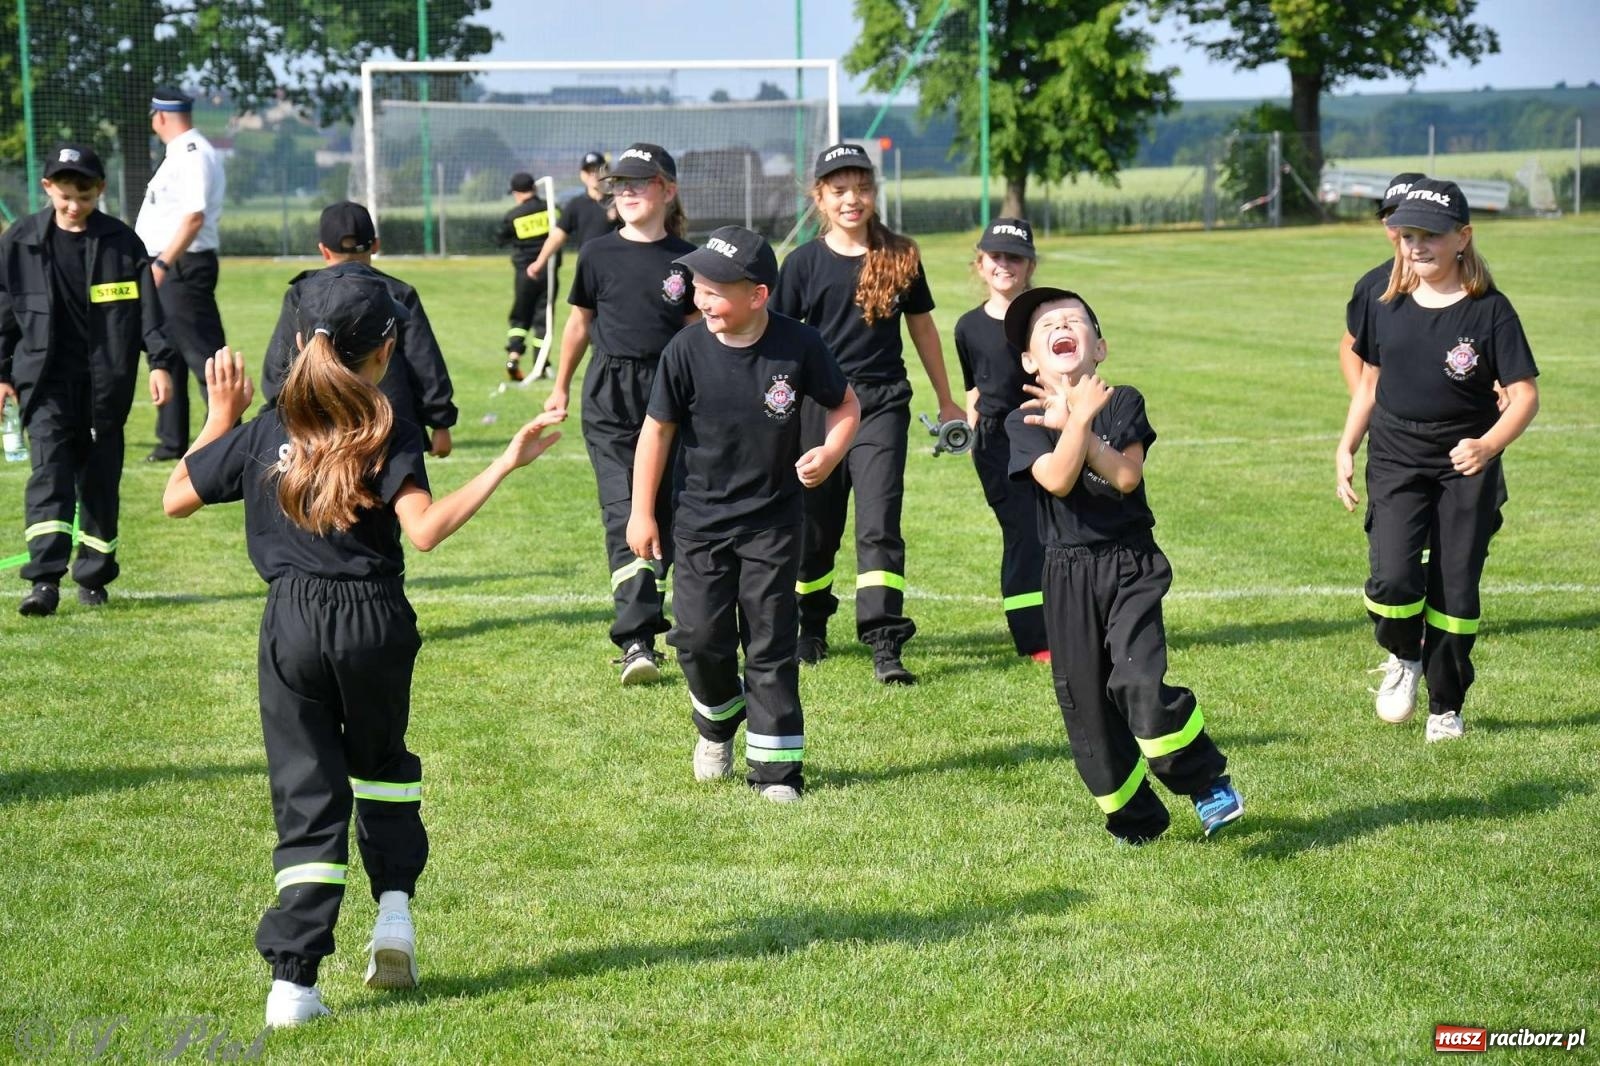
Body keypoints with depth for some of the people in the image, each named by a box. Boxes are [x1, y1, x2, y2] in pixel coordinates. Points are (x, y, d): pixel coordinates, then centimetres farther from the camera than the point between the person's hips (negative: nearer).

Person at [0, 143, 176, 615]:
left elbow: (148, 306, 0)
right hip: (46, 376, -1)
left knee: (101, 477, 7)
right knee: (50, 469, -13)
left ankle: (94, 576, 19)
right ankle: (45, 579, -20)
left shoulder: (121, 241, 0)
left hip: (107, 377, 1)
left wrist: (160, 362, -8)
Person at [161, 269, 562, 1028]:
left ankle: (293, 979, -5)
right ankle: (395, 906, 10)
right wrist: (505, 465, -17)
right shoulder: (390, 438, -6)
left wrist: (221, 417, 18)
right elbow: (425, 529, -21)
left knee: (307, 793, 3)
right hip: (376, 622, -1)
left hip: (293, 624, 1)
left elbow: (176, 498, 8)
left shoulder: (263, 433, 1)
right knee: (380, 764, 26)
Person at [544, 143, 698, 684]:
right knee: (623, 513, -10)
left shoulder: (685, 260, 2)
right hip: (609, 396, -1)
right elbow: (580, 322, 13)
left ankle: (645, 616, 22)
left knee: (664, 512, 6)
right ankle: (636, 642, -15)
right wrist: (560, 388, 19)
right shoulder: (599, 254, 2)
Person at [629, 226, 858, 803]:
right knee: (700, 638, -2)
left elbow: (845, 405, 3)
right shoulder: (687, 350, -12)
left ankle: (776, 766, 10)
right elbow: (658, 430, -1)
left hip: (772, 522, -1)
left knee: (770, 644, 2)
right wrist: (641, 513, 1)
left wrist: (830, 452, -18)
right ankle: (717, 722, 29)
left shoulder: (798, 345, -13)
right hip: (702, 519, 1)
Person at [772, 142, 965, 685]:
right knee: (814, 526, 10)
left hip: (882, 401, 0)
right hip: (818, 401, 0)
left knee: (879, 523, -10)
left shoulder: (900, 257, 4)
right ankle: (809, 629, 30)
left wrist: (946, 402, 20)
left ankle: (886, 646, -15)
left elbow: (921, 326, 14)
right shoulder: (805, 262, 0)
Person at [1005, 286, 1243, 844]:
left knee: (1139, 684, -20)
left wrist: (1075, 424, -16)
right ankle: (1134, 821, 21)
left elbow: (1127, 475, -14)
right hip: (1069, 574, 2)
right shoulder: (1024, 421, 0)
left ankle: (1210, 785, 0)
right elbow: (1057, 480, -18)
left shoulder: (1123, 402, 1)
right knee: (1085, 702, 5)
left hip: (1131, 566, -2)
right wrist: (1081, 417, -22)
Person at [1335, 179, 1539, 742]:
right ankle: (1403, 657, 16)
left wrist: (1488, 445, -29)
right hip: (1396, 463, 2)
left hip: (1466, 469, -2)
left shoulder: (1490, 310, -10)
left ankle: (1445, 708, 21)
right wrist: (1346, 449, 9)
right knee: (1393, 579, -16)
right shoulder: (1386, 306, 2)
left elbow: (1525, 394, -12)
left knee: (1455, 591, 3)